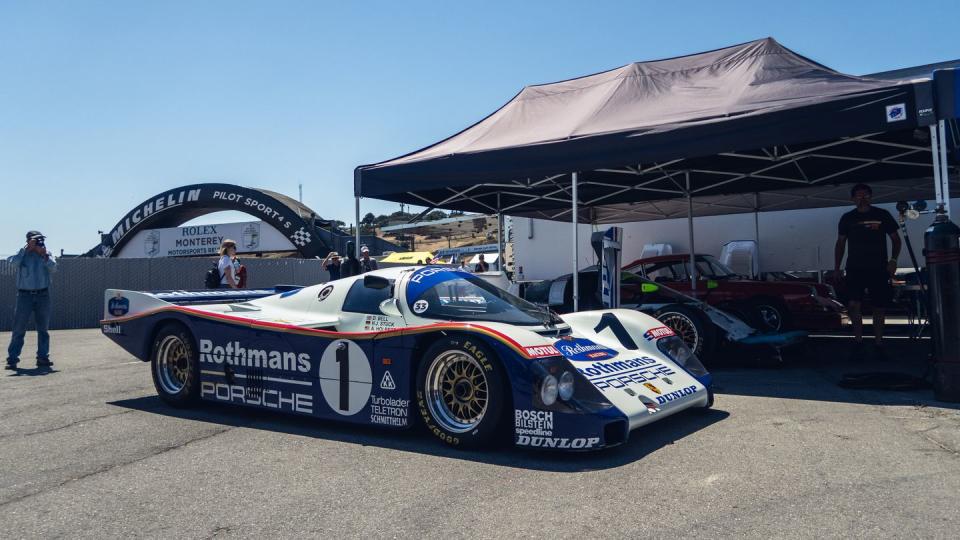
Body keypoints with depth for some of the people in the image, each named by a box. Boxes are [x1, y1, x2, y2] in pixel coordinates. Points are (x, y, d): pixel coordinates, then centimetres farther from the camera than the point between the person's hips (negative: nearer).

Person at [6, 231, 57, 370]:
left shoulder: (46, 254, 7)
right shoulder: (22, 253, 3)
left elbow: (53, 268, -8)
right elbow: (14, 262, -17)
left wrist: (44, 255, -18)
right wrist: (27, 248, -16)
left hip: (43, 295, 2)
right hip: (24, 295, -2)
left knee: (43, 329, 6)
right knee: (19, 329, -3)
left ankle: (43, 357, 13)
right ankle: (12, 358, 1)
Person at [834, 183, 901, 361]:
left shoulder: (882, 215, 4)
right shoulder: (847, 218, 8)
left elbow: (896, 239, 8)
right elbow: (840, 243, 13)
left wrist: (893, 259, -8)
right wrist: (836, 268, 5)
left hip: (879, 269, 0)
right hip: (855, 268, 0)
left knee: (879, 308, 4)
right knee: (853, 304, -15)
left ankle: (878, 346, 16)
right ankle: (859, 342, -1)